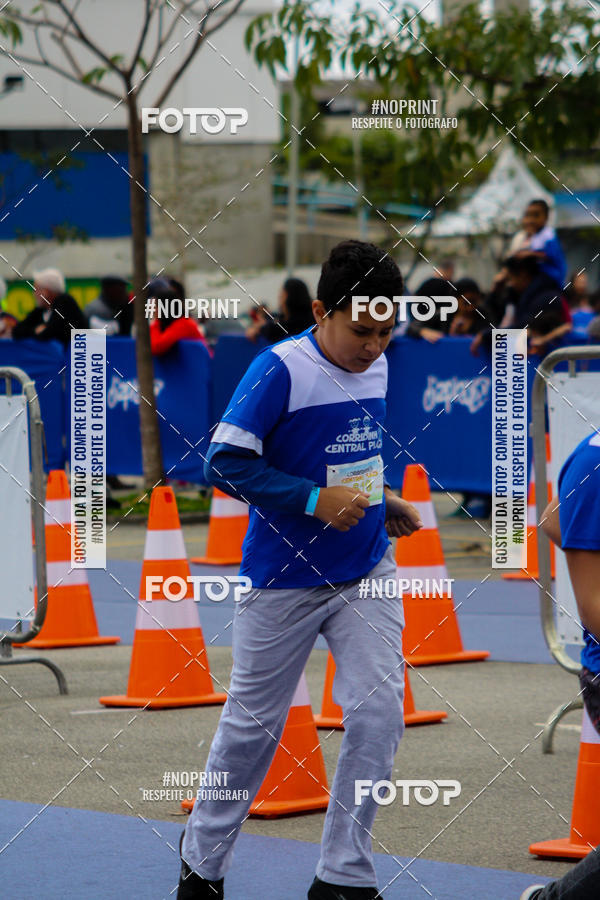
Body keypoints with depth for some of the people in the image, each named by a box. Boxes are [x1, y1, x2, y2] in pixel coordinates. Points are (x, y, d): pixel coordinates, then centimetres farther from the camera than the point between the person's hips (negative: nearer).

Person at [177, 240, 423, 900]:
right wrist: (315, 500, -24)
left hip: (367, 574, 5)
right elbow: (224, 463, -20)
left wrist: (382, 502, 8)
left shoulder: (376, 366, 4)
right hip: (284, 581, -5)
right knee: (254, 723, 8)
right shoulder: (279, 370, -17)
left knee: (378, 712, -8)